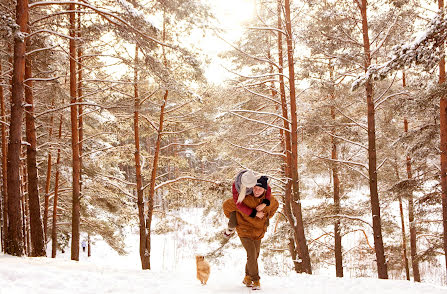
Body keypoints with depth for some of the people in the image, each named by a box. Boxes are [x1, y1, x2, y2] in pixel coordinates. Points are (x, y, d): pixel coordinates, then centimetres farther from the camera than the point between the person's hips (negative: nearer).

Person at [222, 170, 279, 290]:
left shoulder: (269, 200, -8)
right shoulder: (244, 199, -23)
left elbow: (275, 205, 18)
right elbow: (227, 205, -13)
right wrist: (233, 219, 0)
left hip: (258, 232, 5)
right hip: (244, 231, -5)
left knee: (254, 255, 13)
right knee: (251, 254, -15)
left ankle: (247, 278, 32)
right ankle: (256, 280, -2)